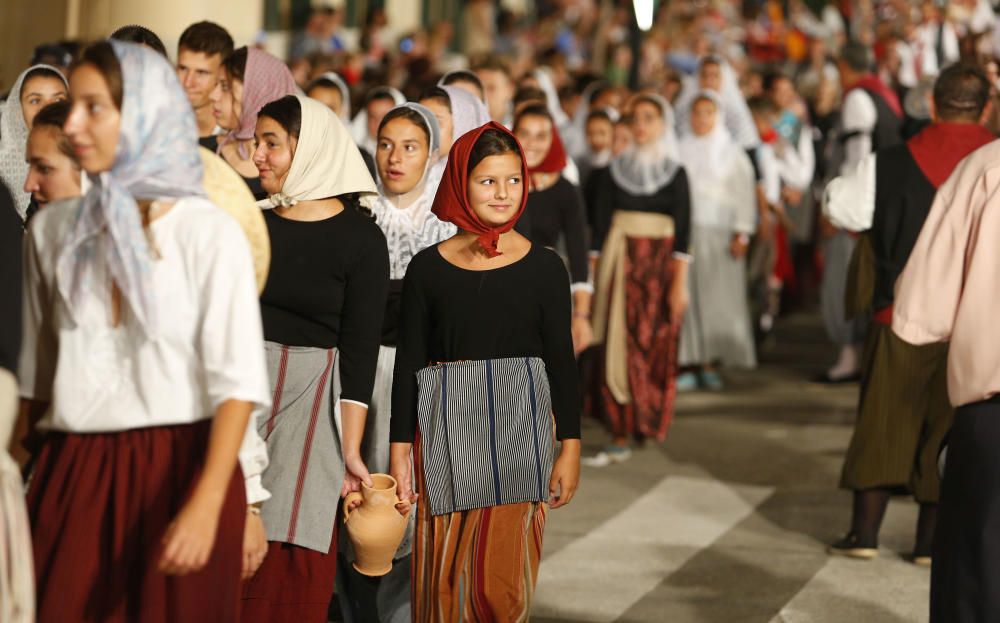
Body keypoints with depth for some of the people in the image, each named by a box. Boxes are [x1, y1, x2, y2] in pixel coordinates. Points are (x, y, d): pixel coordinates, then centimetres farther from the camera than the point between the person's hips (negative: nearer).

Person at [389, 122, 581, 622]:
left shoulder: (543, 267, 4)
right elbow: (408, 364, 6)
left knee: (506, 581, -2)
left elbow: (562, 360, 7)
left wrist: (570, 447, 3)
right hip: (446, 430, 0)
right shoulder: (428, 268, 4)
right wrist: (400, 449, 2)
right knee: (446, 578, 1)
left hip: (520, 428, 0)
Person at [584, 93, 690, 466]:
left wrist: (679, 284, -8)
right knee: (618, 347, -6)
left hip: (658, 266, 0)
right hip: (618, 265, 0)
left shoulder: (674, 174, 4)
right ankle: (620, 437, -5)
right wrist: (590, 276, -1)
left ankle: (649, 423, 16)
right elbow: (599, 228, 6)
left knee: (656, 348, 0)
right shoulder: (613, 172, 6)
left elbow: (683, 232, 0)